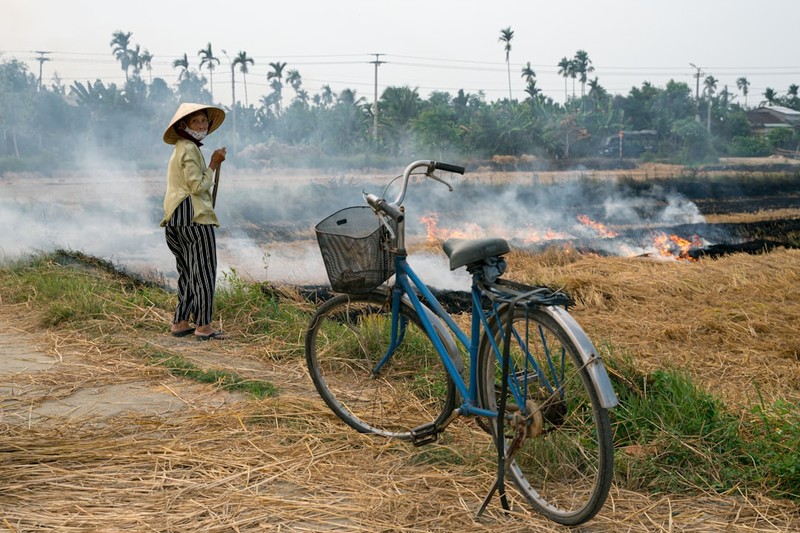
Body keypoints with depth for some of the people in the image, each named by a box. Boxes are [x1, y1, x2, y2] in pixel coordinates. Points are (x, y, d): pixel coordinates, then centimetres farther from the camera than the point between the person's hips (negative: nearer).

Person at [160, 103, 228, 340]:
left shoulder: (180, 150, 21)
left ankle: (180, 323, 17)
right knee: (204, 271, -6)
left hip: (177, 219, 11)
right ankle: (203, 326, -3)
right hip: (195, 216, -11)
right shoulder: (189, 149, -12)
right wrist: (214, 164, -11)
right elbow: (197, 186, -18)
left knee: (189, 272, 15)